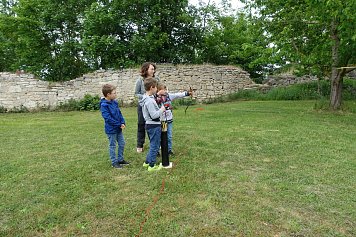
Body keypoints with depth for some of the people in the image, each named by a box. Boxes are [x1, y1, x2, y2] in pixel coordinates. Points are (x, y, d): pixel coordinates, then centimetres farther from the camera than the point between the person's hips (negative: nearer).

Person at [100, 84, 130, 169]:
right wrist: (119, 124, -20)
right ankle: (114, 162, 20)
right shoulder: (104, 105, -19)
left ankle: (120, 159, 31)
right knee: (112, 146, 6)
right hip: (111, 129, -8)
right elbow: (108, 118, -23)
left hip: (118, 128, 8)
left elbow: (119, 113, 9)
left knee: (122, 143, 15)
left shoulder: (115, 102, 4)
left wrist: (123, 123, -6)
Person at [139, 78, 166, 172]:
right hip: (154, 126, -10)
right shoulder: (149, 101, -22)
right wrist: (162, 109, -11)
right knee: (154, 146, 2)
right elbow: (154, 115, -23)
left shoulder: (147, 98, 9)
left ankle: (147, 162, 31)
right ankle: (151, 166, 13)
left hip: (150, 125, 10)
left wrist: (159, 109, 8)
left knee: (153, 145, 22)